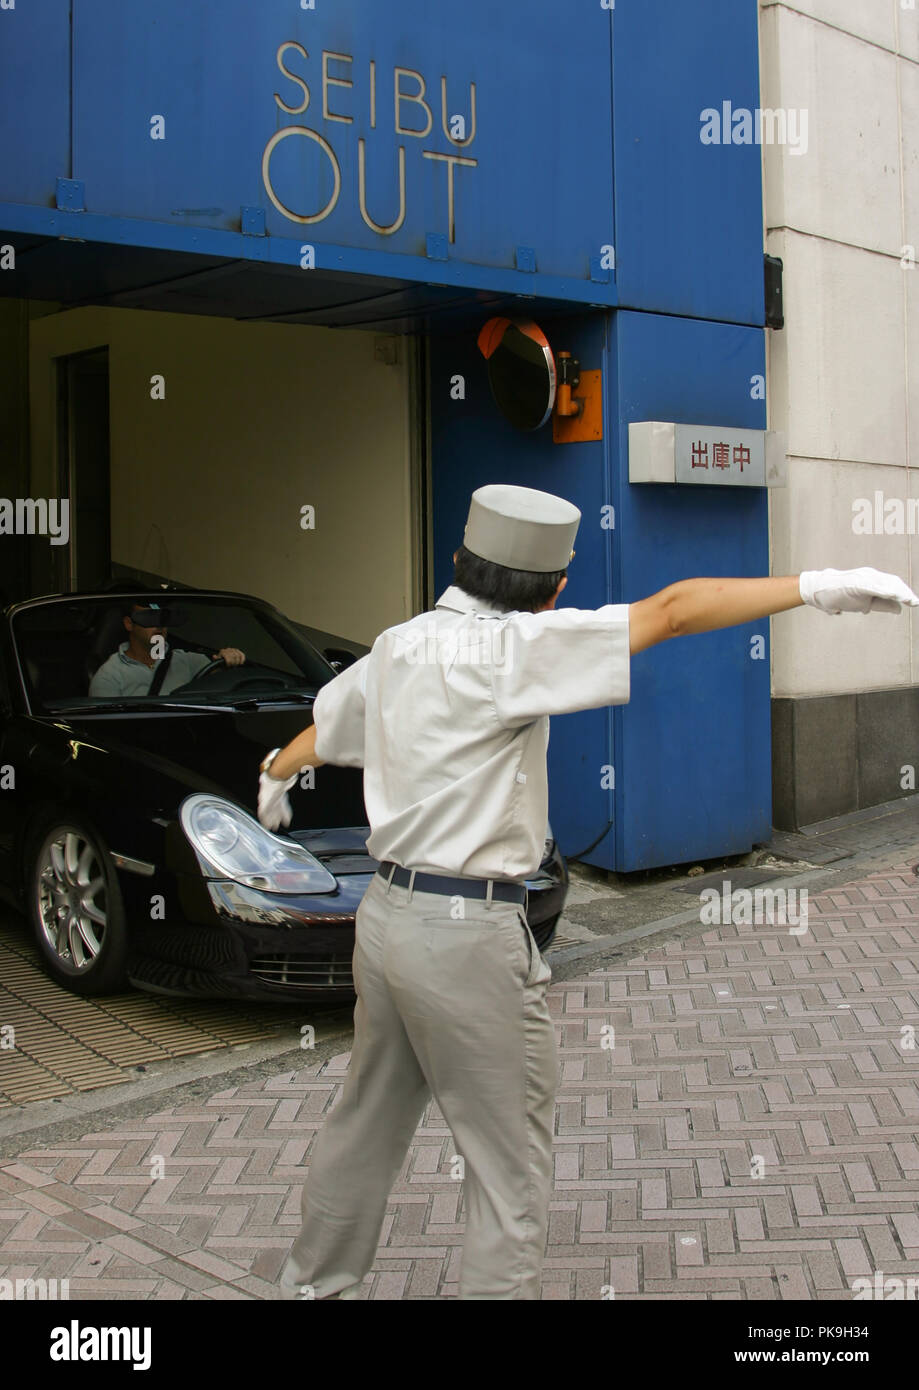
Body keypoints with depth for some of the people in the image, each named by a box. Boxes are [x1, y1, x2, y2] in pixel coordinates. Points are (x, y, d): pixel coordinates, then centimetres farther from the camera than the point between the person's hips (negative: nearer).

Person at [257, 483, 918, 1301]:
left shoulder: (400, 644, 7)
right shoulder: (513, 647, -17)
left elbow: (326, 725, 25)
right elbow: (671, 612, -22)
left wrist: (276, 776, 47)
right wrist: (818, 587, -20)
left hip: (388, 914, 9)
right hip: (471, 933, -9)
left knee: (370, 1121, 23)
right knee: (511, 1161, 4)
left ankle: (315, 1283, 38)